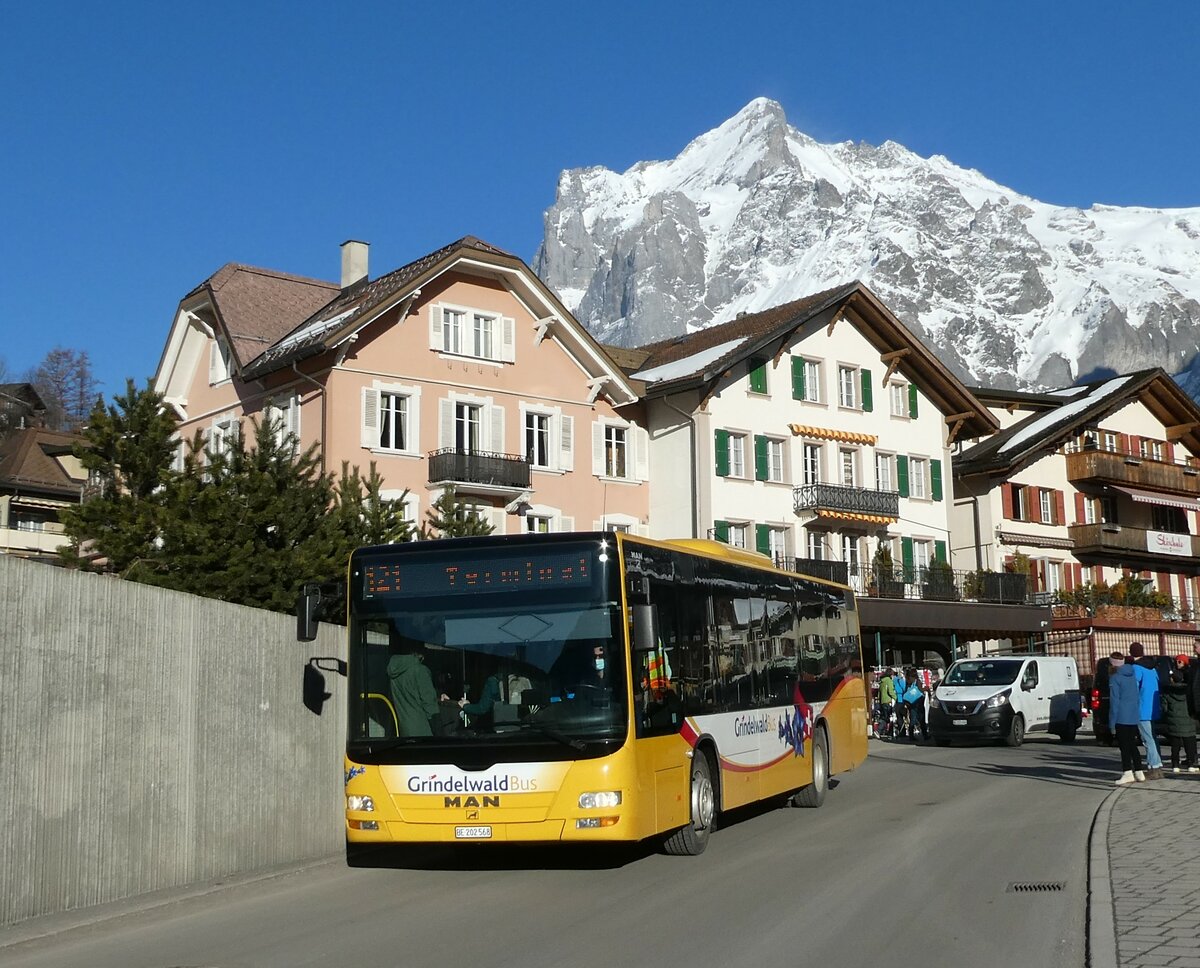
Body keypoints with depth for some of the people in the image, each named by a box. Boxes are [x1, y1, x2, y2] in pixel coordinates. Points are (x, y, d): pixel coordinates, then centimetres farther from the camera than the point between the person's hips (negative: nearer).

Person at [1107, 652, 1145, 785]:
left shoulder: (1115, 678, -9)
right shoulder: (1132, 675, 13)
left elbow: (1114, 701, -12)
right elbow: (1138, 696, 17)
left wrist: (1112, 723, -9)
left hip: (1122, 718, -7)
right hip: (1134, 717, 7)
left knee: (1124, 746, -6)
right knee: (1132, 745, 14)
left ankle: (1128, 773, -12)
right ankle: (1139, 773, 16)